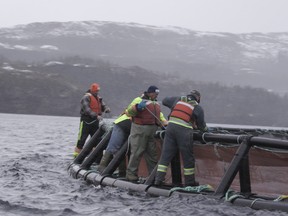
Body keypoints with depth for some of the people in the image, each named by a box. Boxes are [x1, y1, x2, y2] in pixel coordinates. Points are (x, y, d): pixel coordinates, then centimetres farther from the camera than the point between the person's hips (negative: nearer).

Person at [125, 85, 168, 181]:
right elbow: (129, 112, -8)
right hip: (140, 129, -7)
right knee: (137, 151, -6)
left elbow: (160, 115, 26)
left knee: (152, 152, 9)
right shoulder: (139, 100, -1)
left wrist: (165, 123, 8)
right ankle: (131, 173, 0)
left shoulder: (156, 103, 23)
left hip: (153, 130, 7)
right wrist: (137, 107, -26)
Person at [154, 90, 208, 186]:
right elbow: (201, 125, 16)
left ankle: (159, 179, 3)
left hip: (171, 126, 3)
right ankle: (189, 181, 16)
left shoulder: (178, 100, 19)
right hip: (184, 130, -3)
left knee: (165, 154, 6)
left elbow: (164, 101, 33)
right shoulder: (198, 108, 11)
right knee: (188, 157, 8)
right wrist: (206, 129, 37)